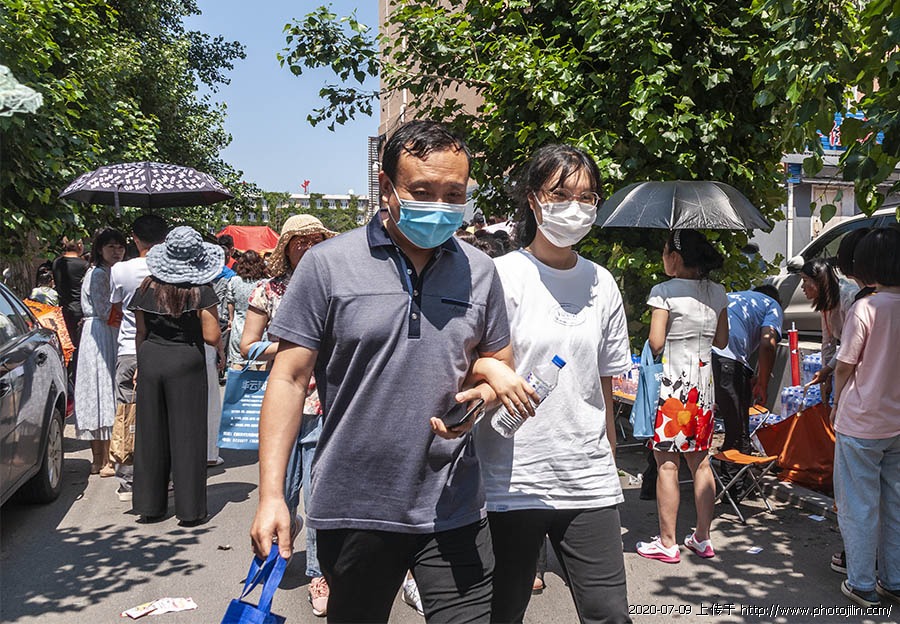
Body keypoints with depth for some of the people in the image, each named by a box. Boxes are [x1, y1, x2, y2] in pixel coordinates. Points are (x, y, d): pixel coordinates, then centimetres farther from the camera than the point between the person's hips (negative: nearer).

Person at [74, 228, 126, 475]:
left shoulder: (111, 273, 19)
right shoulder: (97, 274, -9)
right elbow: (106, 312, -15)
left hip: (110, 337, 9)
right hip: (100, 337, -9)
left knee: (101, 396, 9)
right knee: (104, 393, -8)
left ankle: (98, 459, 13)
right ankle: (104, 462, -6)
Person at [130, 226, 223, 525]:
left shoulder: (147, 288, 2)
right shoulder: (201, 292, -9)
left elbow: (140, 334, 7)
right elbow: (212, 337, -12)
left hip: (150, 360, 4)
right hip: (186, 364, -3)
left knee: (150, 432, 12)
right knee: (187, 433, 3)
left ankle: (150, 505, 19)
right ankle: (189, 508, 7)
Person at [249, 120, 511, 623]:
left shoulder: (479, 271, 4)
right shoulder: (327, 265, -6)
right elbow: (289, 379, -5)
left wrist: (481, 394, -9)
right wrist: (272, 495, -11)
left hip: (454, 510, 2)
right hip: (353, 507, -1)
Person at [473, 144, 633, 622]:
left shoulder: (601, 284, 8)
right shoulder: (504, 275, -5)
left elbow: (604, 385, 15)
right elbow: (466, 359, -7)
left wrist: (608, 459, 15)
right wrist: (493, 372, -29)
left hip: (590, 483, 4)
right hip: (511, 480, -3)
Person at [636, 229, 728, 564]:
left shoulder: (664, 292, -11)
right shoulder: (718, 293, 7)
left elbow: (655, 343, -15)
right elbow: (721, 341, 13)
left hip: (671, 382, -6)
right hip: (703, 382, 6)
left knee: (667, 464, 1)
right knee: (700, 462, 13)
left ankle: (667, 543, 7)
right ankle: (702, 538, 21)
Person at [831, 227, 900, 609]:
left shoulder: (867, 308, -17)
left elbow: (845, 365, -11)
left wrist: (837, 405, 5)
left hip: (861, 423, -6)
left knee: (859, 506, 6)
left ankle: (862, 585, 14)